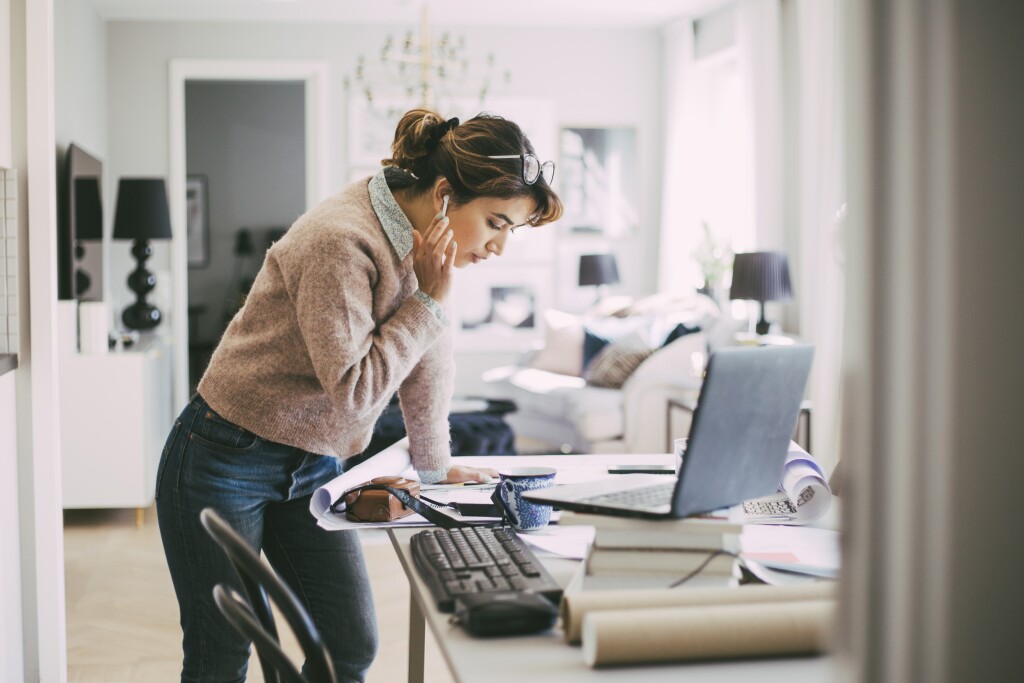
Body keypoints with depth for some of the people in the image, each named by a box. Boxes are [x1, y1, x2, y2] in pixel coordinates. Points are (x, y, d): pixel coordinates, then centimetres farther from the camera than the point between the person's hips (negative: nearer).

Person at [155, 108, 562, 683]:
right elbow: (352, 389, -25)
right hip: (226, 462, -7)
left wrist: (434, 465, 20)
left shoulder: (427, 243, 0)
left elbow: (430, 358, 12)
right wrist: (429, 301, -21)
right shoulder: (343, 242, -26)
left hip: (313, 468, 8)